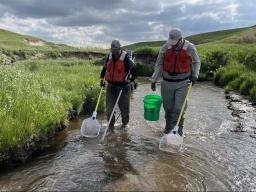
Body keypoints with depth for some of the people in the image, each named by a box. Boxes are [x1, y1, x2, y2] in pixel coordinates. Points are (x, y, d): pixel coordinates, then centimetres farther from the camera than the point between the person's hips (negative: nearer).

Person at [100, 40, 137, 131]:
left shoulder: (126, 57, -13)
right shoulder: (109, 57, 3)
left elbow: (133, 71, -10)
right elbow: (104, 68, 18)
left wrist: (128, 81, -15)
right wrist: (102, 79, 12)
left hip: (122, 86, -4)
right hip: (111, 85, 4)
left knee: (124, 106, 8)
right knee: (109, 106, 3)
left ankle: (125, 122, 31)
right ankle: (111, 125, 16)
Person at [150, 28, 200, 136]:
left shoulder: (190, 48, -8)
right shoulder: (165, 48, -5)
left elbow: (196, 62, 9)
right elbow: (159, 65, 3)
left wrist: (194, 75, -5)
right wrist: (154, 80, 2)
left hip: (182, 83, -2)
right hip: (167, 82, 2)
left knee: (179, 108, -2)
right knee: (168, 107, 11)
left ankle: (178, 129, 15)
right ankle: (168, 127, 29)